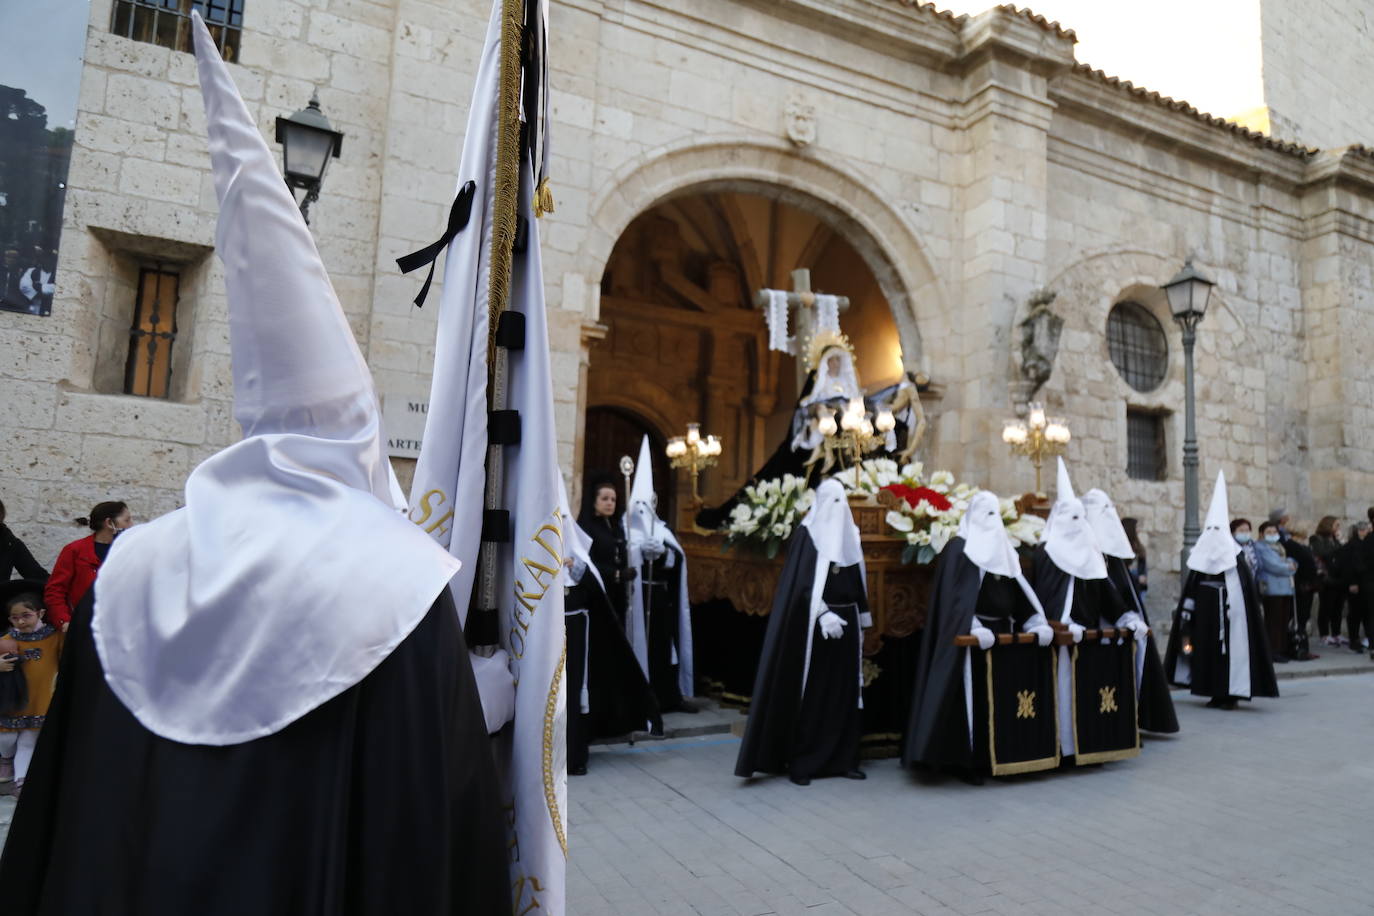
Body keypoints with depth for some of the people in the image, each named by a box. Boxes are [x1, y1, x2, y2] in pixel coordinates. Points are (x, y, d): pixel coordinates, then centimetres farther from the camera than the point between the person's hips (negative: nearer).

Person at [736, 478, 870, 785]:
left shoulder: (849, 534, 12)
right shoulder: (807, 533, -7)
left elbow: (857, 579, 16)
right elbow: (802, 581, -15)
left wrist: (862, 618, 15)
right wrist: (823, 613, -24)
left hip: (846, 621, 6)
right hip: (814, 623, -6)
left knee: (844, 690, 8)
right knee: (810, 693, -2)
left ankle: (843, 759, 17)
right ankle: (800, 763, 6)